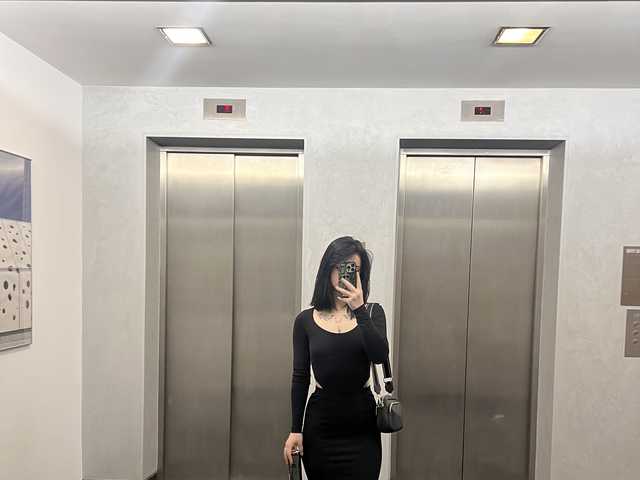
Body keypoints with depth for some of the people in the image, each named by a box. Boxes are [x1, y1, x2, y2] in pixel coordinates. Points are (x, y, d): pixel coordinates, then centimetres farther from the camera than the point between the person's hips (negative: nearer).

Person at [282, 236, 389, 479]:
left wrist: (359, 309, -24)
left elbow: (380, 356, -16)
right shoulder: (306, 320, 0)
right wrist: (295, 429, 0)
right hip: (320, 422, 0)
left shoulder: (372, 312, 0)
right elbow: (300, 377, 2)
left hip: (362, 425, 0)